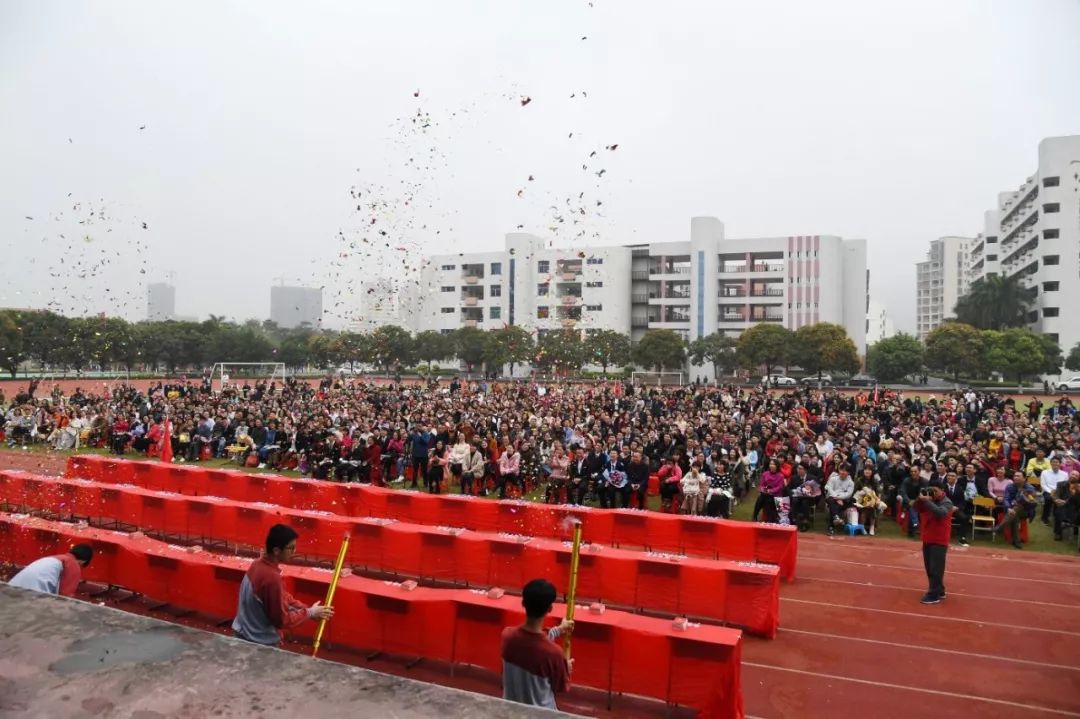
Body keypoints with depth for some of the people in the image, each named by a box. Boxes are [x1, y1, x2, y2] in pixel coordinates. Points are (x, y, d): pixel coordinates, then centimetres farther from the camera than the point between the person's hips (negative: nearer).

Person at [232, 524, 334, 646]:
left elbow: (282, 597, 6)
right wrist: (310, 613, -11)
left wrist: (305, 609, -1)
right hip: (258, 643, -9)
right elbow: (282, 620, -22)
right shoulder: (271, 577, -30)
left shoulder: (258, 564, -3)